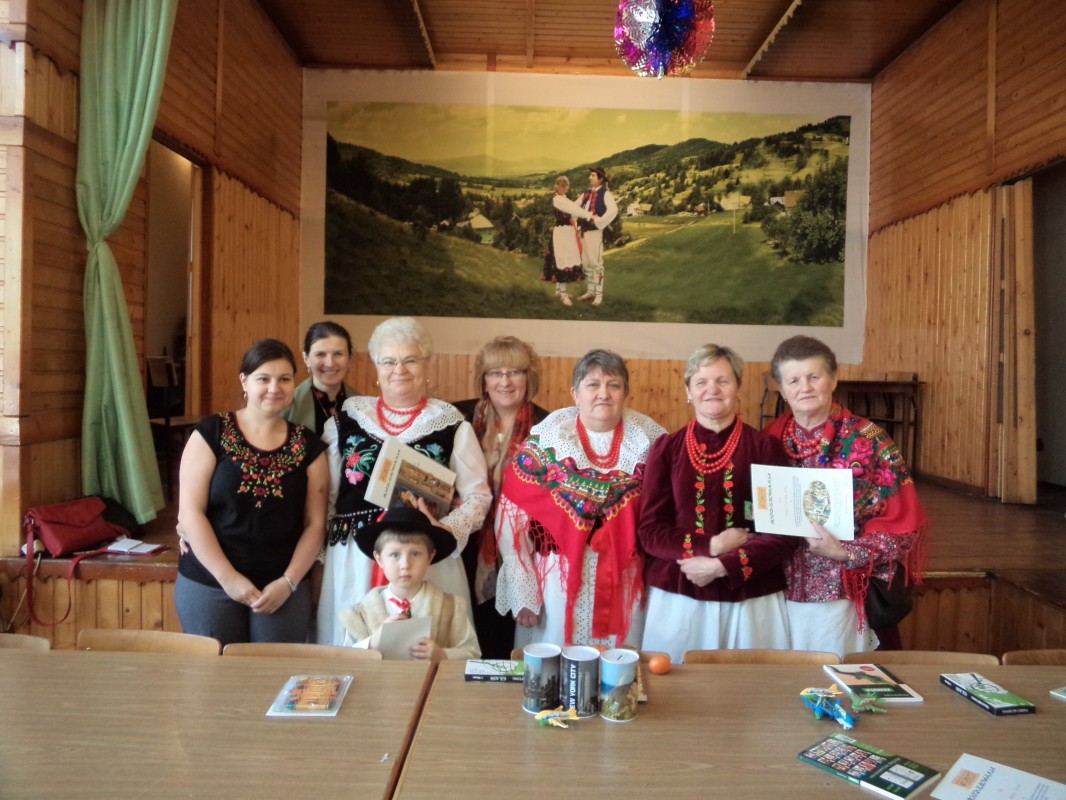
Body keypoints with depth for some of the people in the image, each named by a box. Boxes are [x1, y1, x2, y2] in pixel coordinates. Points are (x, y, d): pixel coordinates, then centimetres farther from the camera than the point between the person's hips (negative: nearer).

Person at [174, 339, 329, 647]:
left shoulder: (308, 445, 3)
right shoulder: (211, 434, -4)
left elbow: (315, 523, 3)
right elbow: (190, 512, -8)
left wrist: (288, 582, -7)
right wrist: (228, 577, -12)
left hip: (283, 589, 2)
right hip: (208, 584, -1)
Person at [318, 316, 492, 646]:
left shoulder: (451, 424, 2)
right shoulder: (348, 418, 8)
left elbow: (477, 495, 3)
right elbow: (324, 493, 12)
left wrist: (445, 529, -13)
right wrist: (320, 553, 8)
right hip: (354, 561, 2)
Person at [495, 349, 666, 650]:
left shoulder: (651, 438, -2)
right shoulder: (547, 438, -5)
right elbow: (512, 515, -5)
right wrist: (522, 593, -6)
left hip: (626, 586, 1)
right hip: (559, 584, -1)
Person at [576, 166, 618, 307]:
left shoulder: (605, 193, -8)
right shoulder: (587, 192, 13)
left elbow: (613, 210, -22)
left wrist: (598, 222, -22)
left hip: (595, 231, -7)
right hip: (583, 230, 7)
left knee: (596, 263, -3)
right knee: (586, 262, 13)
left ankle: (599, 294, 3)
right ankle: (591, 291, 24)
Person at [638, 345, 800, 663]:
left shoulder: (765, 448, -2)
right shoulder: (666, 449, 1)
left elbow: (786, 532, -5)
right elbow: (650, 531, -2)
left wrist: (722, 566, -14)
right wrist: (711, 546, -15)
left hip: (751, 601, 0)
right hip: (677, 598, 1)